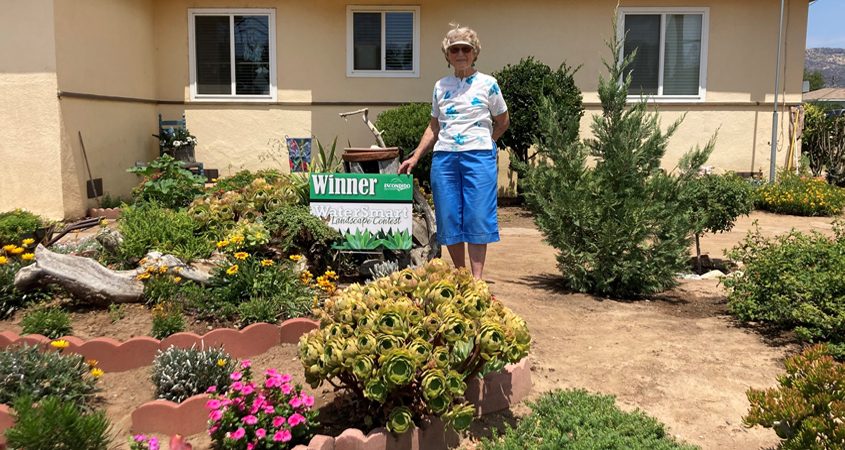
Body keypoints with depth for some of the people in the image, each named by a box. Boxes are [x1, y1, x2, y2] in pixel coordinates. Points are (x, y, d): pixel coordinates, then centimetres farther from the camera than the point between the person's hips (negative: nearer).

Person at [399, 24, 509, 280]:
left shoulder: (487, 84, 4)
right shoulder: (441, 86, 13)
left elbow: (502, 123, 14)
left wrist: (483, 143, 6)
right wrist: (415, 157, 10)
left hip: (478, 156, -3)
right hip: (444, 158, 3)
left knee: (477, 217, -6)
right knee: (448, 219, 3)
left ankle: (477, 280, -3)